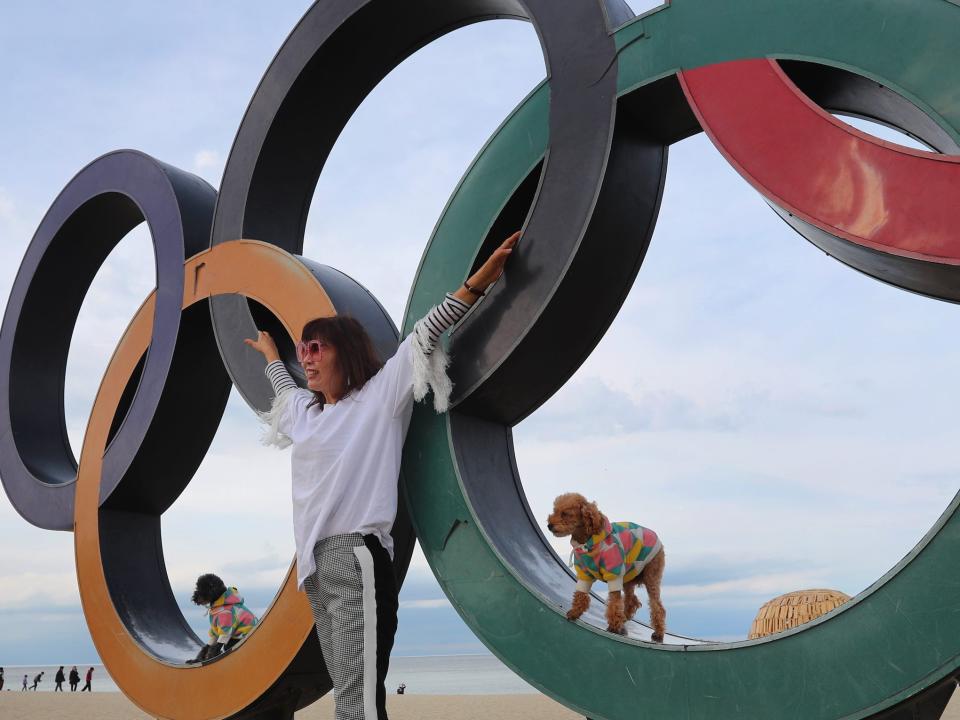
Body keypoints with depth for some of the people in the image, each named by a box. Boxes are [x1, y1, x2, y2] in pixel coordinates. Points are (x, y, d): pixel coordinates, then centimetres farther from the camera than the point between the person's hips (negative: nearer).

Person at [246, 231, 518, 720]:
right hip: (315, 562, 7)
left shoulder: (379, 396, 2)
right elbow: (284, 386, 45)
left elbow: (424, 335, -4)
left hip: (356, 556, -7)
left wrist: (480, 279, -9)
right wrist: (269, 353, 62)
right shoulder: (306, 410, 23)